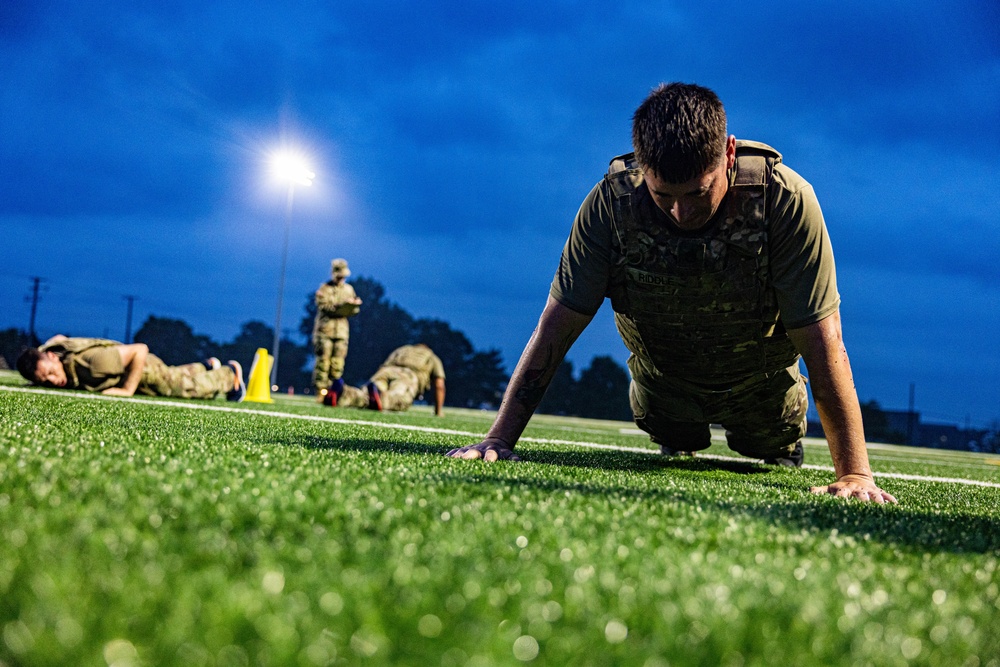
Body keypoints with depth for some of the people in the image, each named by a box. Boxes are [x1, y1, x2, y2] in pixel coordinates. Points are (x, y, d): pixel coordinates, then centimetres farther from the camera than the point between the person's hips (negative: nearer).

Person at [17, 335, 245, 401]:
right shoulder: (45, 351, -27)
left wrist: (128, 390, -39)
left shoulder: (93, 361, -47)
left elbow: (141, 350, -40)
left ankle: (230, 373, 49)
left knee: (192, 386, 20)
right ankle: (207, 366, 63)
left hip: (145, 371, -6)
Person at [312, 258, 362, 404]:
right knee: (323, 361, -7)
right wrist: (342, 305, -24)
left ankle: (334, 390, 3)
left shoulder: (348, 289, 15)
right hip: (325, 329, -4)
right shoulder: (324, 289, 0)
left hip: (341, 330, 4)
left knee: (338, 362, 0)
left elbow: (353, 312, 13)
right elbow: (323, 306, -15)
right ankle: (320, 391, -6)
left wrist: (355, 304, -10)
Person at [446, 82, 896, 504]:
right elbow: (555, 329, -27)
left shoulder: (786, 201, -36)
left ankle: (781, 449, 46)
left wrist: (855, 473, -40)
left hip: (759, 385, -1)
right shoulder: (611, 203, -32)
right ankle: (682, 445, 46)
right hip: (665, 382, 1)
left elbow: (823, 343, -35)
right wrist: (499, 439, -31)